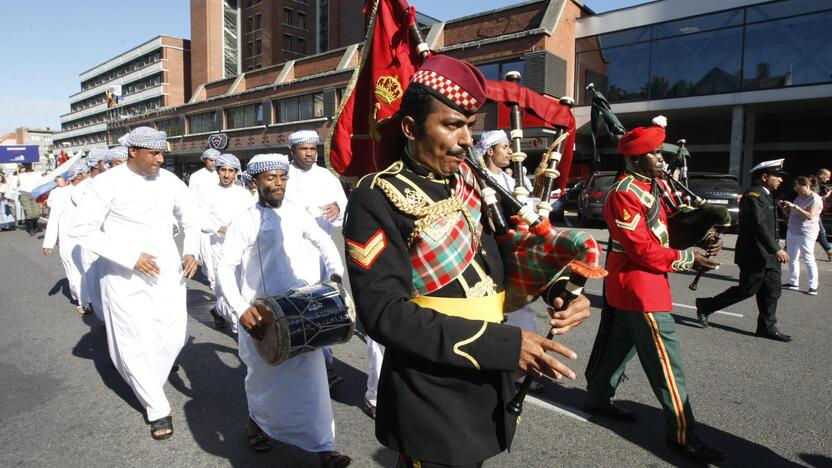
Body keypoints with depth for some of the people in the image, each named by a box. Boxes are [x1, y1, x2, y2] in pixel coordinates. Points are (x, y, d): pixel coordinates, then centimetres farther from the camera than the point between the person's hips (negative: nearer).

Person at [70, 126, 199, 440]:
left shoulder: (169, 181, 1)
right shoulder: (108, 183, -10)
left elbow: (190, 218, 14)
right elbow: (81, 229, -12)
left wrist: (190, 251, -3)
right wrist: (130, 257, -19)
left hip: (167, 270, 4)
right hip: (125, 276, -3)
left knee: (175, 335, 6)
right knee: (138, 342, -2)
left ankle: (148, 386, 36)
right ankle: (157, 408, 16)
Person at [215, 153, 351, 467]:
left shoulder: (297, 215, 3)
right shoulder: (243, 223, -8)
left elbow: (324, 243, 13)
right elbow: (225, 268, -10)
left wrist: (335, 273, -4)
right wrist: (241, 310, -23)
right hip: (262, 315, -2)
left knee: (311, 376, 4)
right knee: (264, 376, 16)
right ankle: (257, 421, 46)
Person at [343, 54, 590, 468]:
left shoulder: (472, 182, 4)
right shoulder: (376, 199, -16)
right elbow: (385, 314, -23)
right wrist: (504, 344, -26)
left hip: (488, 388, 7)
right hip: (431, 405, -6)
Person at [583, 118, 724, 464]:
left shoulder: (656, 184, 11)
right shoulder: (624, 194, -19)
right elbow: (642, 249, -22)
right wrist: (687, 259, -15)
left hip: (633, 286, 10)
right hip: (639, 285, -10)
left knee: (621, 343, 19)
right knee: (665, 359, -3)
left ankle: (598, 399, 34)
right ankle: (681, 434, 9)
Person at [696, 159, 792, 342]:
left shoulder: (766, 195, 17)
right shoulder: (753, 195, -16)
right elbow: (759, 226, -25)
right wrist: (776, 249, -28)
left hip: (768, 256, 10)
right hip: (754, 255, -10)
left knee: (771, 292, 10)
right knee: (747, 290, -3)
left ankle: (767, 327, 18)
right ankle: (705, 306, 8)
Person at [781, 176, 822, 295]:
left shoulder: (815, 199, -10)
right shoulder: (799, 197, 14)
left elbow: (810, 216, -25)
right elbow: (789, 214, 19)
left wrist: (794, 206, -28)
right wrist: (784, 207, 0)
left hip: (806, 234, -8)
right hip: (792, 232, 8)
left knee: (808, 260, -6)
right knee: (792, 258, 10)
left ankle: (813, 287, -1)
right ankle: (793, 283, 18)